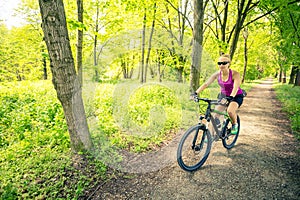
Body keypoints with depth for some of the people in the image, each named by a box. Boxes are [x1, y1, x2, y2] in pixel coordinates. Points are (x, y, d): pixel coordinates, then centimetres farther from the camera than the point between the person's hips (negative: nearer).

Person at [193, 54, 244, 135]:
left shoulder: (235, 74, -22)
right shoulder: (217, 74, -13)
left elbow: (236, 87, -35)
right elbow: (206, 84, -21)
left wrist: (230, 97, -54)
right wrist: (196, 93, -34)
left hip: (236, 96, -4)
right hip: (223, 95, 4)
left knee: (230, 110, -32)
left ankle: (235, 125, 0)